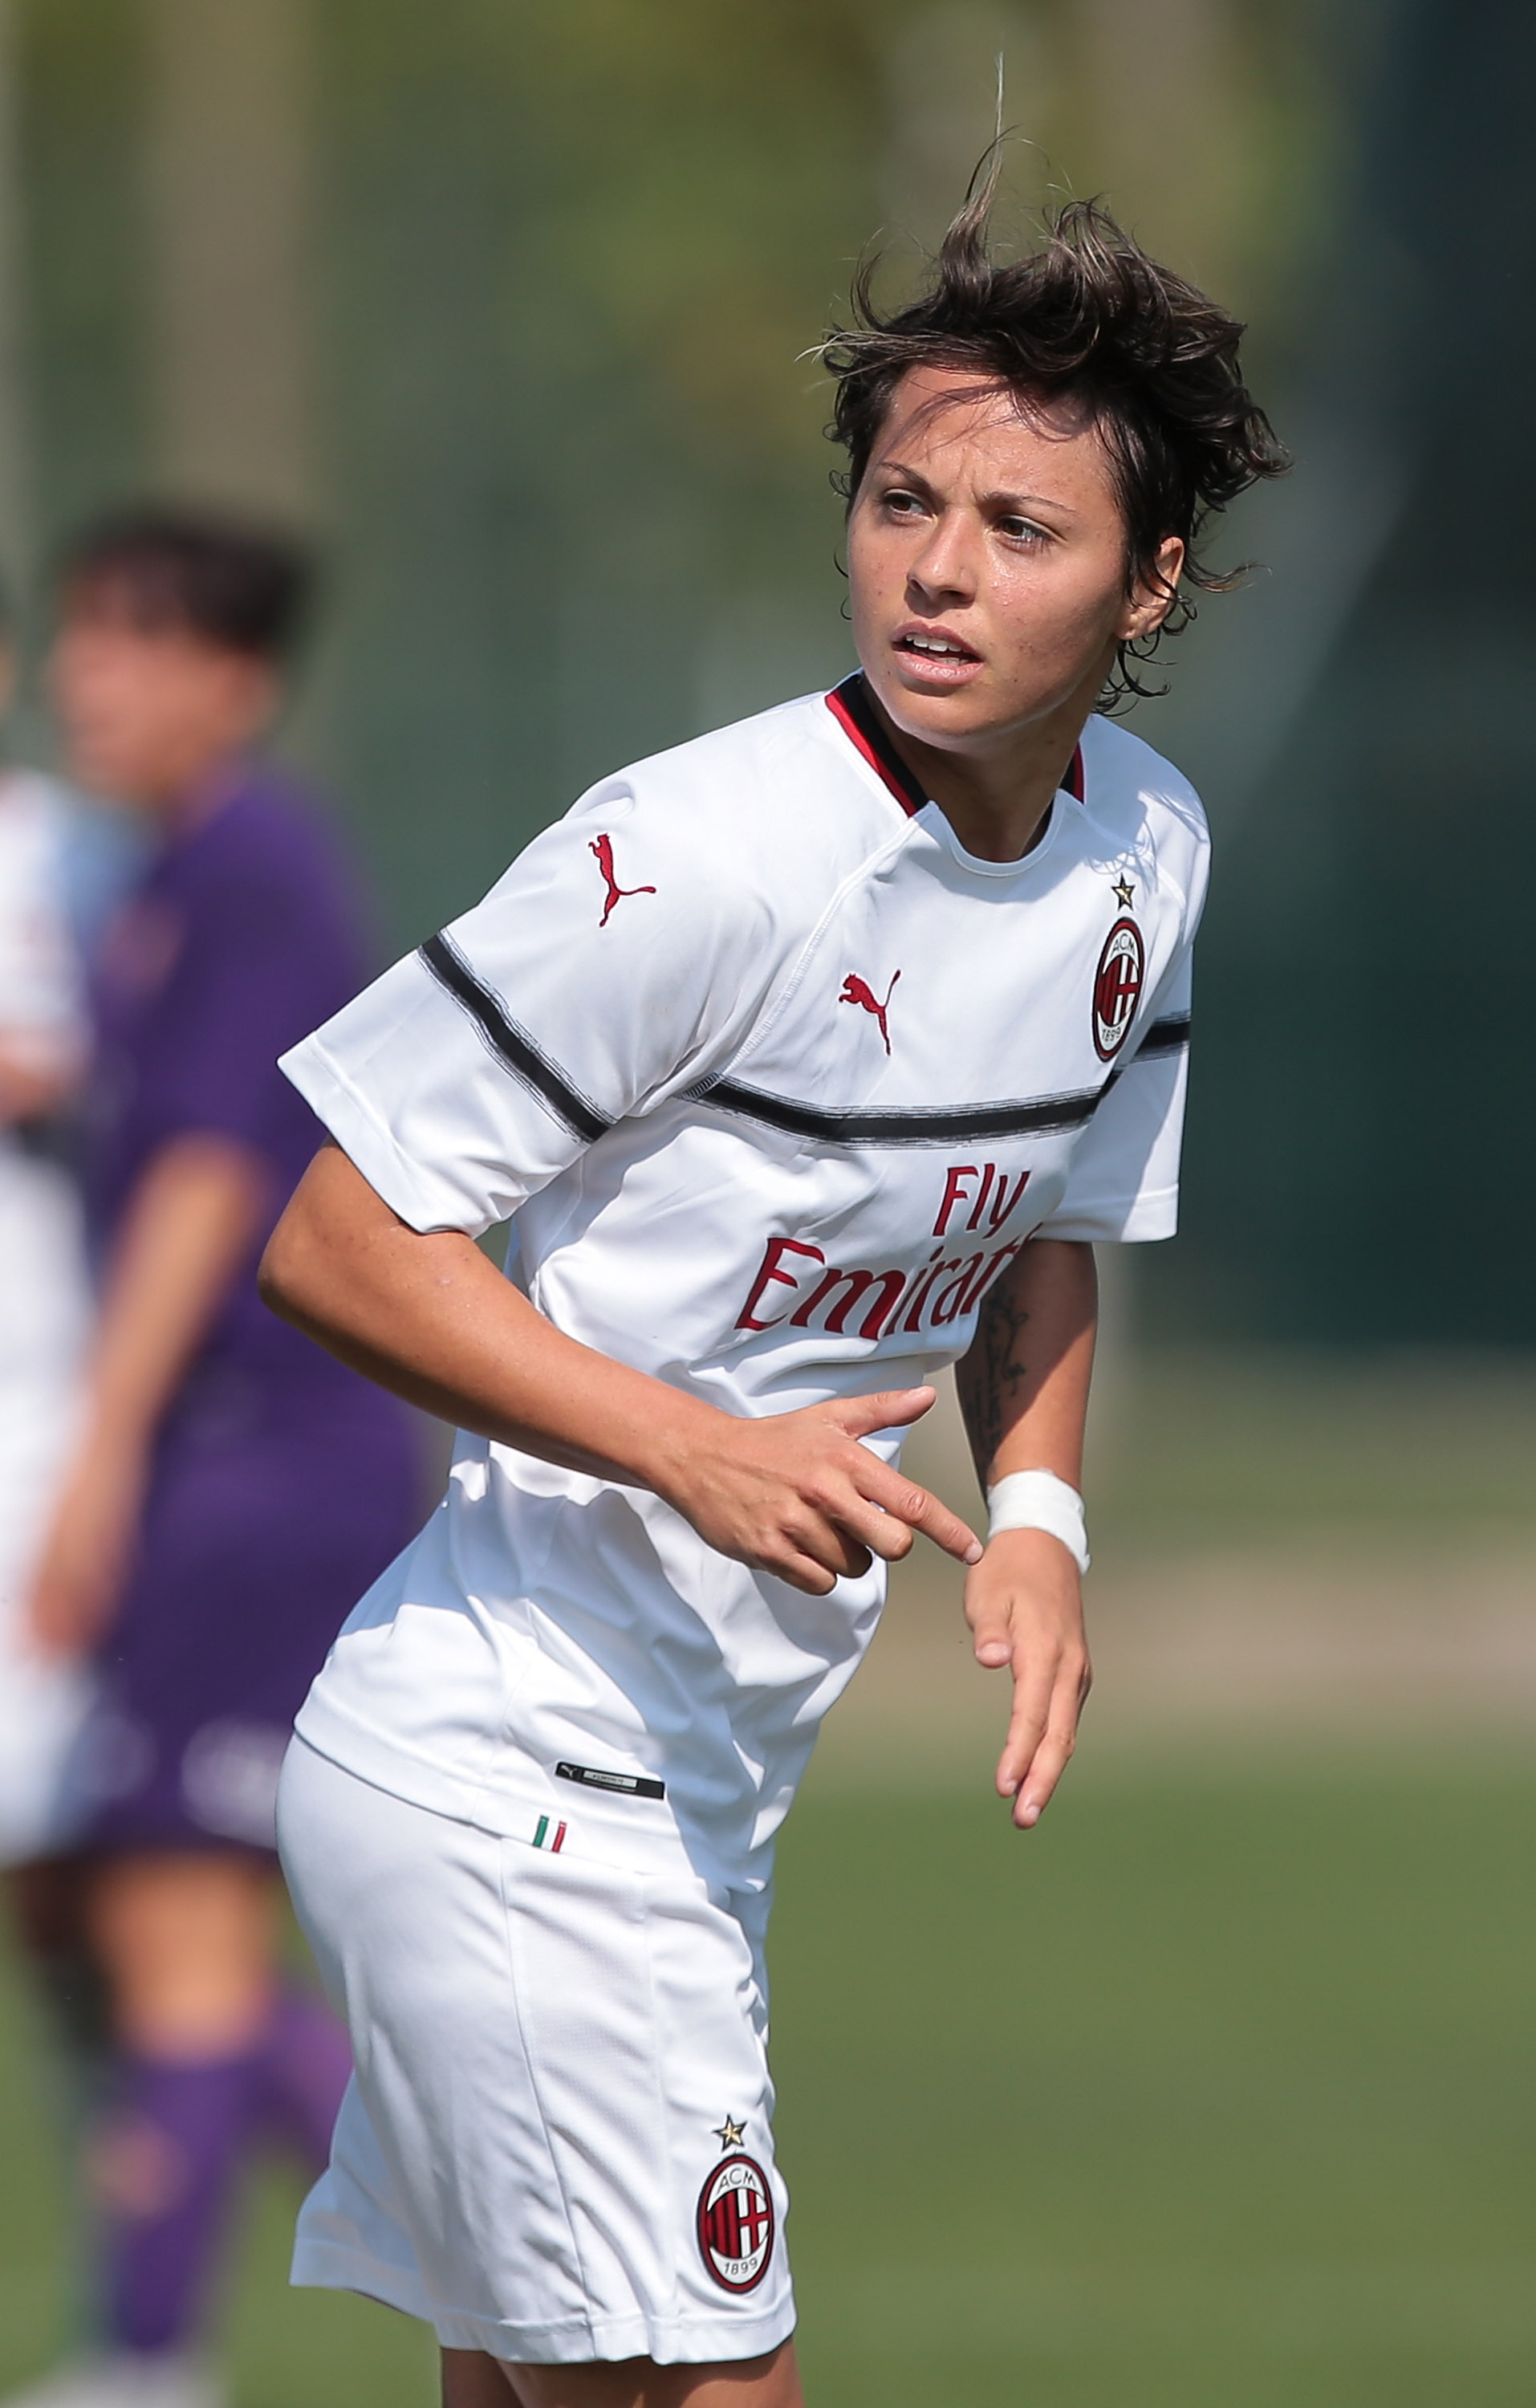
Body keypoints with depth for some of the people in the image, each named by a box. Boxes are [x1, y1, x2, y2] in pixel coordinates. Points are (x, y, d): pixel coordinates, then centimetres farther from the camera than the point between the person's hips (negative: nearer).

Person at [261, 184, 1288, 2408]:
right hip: (511, 1781, -8)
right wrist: (698, 1452, -24)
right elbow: (338, 1241, -15)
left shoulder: (1144, 848, 5)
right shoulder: (714, 854, -20)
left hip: (704, 1786, 8)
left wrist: (1037, 1516, 3)